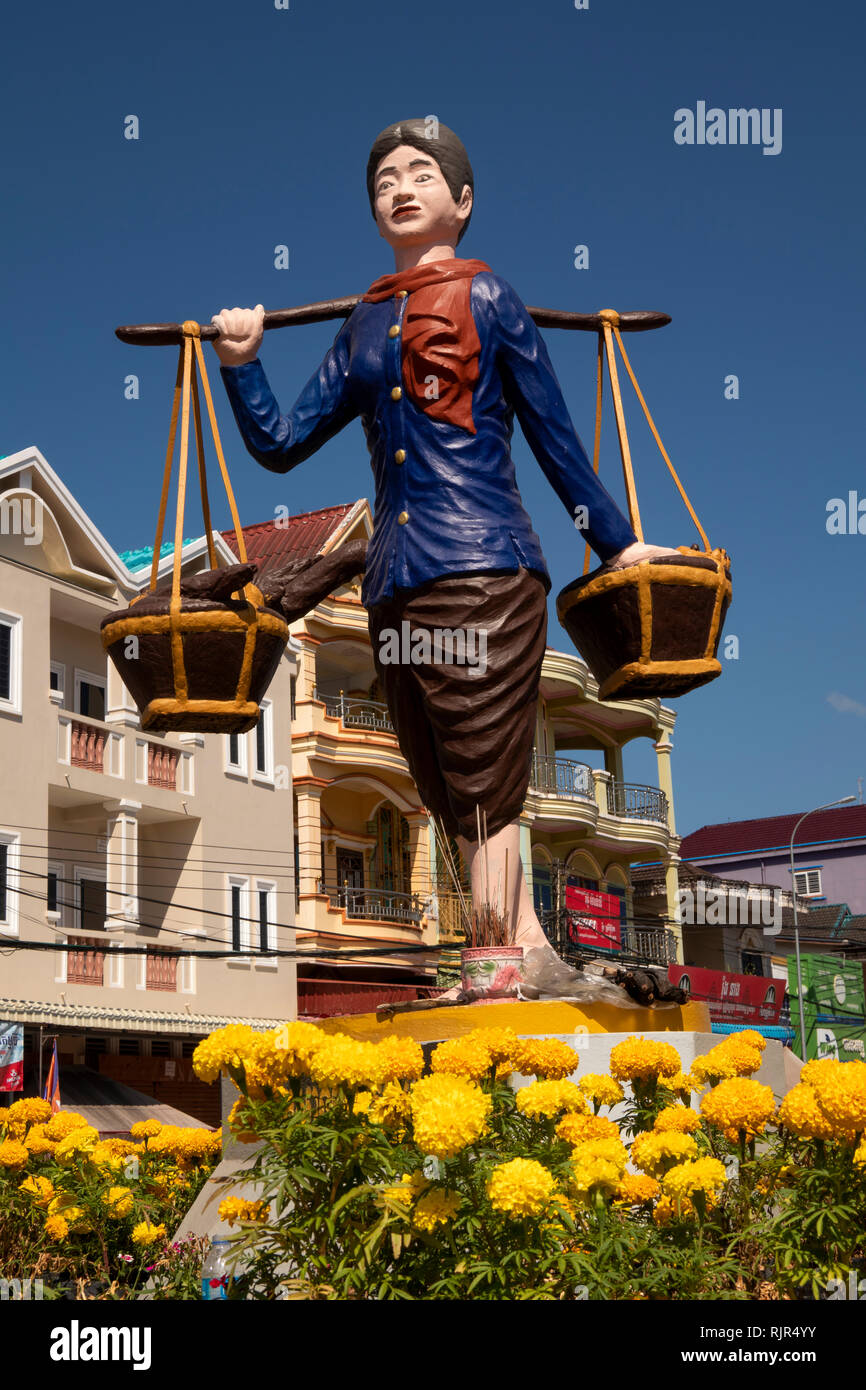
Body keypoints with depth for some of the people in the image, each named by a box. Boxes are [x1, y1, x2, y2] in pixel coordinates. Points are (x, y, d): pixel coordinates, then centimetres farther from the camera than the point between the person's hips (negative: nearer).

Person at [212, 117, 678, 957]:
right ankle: (525, 938, 17)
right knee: (451, 797, 7)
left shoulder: (486, 299, 6)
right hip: (394, 586, 6)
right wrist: (240, 363, 4)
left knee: (485, 795, -6)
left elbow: (556, 440, 9)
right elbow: (281, 445, 18)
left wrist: (617, 545, 12)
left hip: (482, 572, -5)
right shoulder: (363, 326, 18)